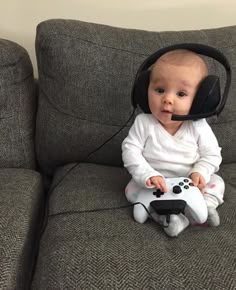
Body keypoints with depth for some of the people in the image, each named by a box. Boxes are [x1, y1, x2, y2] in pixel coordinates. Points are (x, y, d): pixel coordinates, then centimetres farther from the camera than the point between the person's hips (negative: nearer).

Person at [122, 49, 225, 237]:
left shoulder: (198, 127, -18)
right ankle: (170, 215, -31)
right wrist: (148, 175, -32)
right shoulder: (143, 123, -19)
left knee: (217, 182, -10)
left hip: (189, 183, 1)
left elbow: (211, 154, -8)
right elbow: (131, 151, -18)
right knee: (133, 189, -22)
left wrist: (200, 173, -26)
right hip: (154, 183, 0)